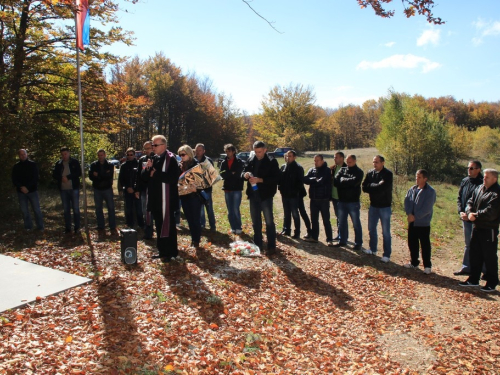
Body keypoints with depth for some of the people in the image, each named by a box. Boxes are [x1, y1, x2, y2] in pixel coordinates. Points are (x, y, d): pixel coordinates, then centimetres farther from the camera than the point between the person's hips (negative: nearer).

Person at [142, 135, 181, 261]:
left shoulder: (170, 159, -10)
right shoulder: (153, 159, 13)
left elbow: (173, 178, -23)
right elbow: (144, 177, 13)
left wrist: (155, 173, -16)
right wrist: (147, 168, -8)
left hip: (166, 199, -8)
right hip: (155, 199, 8)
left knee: (168, 225, -1)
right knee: (159, 226, 15)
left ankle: (170, 252, 9)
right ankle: (162, 251, 26)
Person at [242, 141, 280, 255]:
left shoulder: (272, 162, -7)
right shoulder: (251, 160, 6)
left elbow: (276, 178, -13)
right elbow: (243, 172, 11)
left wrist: (261, 180, -24)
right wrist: (245, 174, -14)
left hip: (266, 195, -5)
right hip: (253, 194, 5)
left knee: (269, 221, 2)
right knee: (255, 222, 13)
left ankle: (271, 246, 10)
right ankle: (257, 245, 24)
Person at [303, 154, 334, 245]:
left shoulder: (327, 170, -7)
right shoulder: (312, 170, 9)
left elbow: (321, 181, -20)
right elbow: (305, 180, -5)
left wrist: (312, 181, -7)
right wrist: (315, 180, -16)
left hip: (324, 199, -5)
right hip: (313, 199, 5)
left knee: (326, 220, -1)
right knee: (314, 220, 14)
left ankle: (329, 239, 5)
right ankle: (314, 237, 25)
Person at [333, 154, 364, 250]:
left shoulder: (359, 172, -4)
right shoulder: (342, 170, 8)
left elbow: (354, 182, -22)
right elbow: (335, 182, -5)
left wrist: (343, 180, -9)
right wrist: (348, 183, -17)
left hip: (353, 202, -5)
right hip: (342, 201, 5)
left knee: (356, 223, 4)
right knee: (341, 222, 14)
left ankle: (358, 243, 14)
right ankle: (342, 241, 27)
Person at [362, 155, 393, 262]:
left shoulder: (388, 174, -13)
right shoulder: (370, 173, 3)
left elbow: (382, 187, -24)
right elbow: (364, 187, -4)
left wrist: (371, 186, -11)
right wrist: (376, 187, -16)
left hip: (384, 206, -6)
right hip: (373, 205, 6)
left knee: (385, 232, 0)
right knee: (371, 228, 16)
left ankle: (387, 255, 7)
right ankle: (373, 249, 33)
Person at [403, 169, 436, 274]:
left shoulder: (430, 192, -12)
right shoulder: (412, 189, 6)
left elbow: (427, 208, -17)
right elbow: (407, 201, 1)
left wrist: (415, 217, -18)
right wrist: (409, 214, -14)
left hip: (423, 223, -6)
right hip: (412, 222, 6)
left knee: (425, 245, 2)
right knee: (412, 243, 14)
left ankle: (427, 265, 14)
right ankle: (414, 262, 28)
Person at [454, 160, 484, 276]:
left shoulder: (482, 183, -14)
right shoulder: (464, 181, 7)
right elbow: (459, 198, 12)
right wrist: (461, 212, -1)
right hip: (466, 218, 7)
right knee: (468, 244, 16)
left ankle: (486, 270, 14)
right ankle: (467, 267, 26)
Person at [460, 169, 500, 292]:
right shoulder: (479, 189, 9)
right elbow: (470, 202, 8)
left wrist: (476, 215, -11)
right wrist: (469, 212, -12)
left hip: (489, 230, -8)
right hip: (476, 227, 8)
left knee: (490, 257, 3)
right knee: (475, 254, 15)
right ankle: (473, 279, 28)